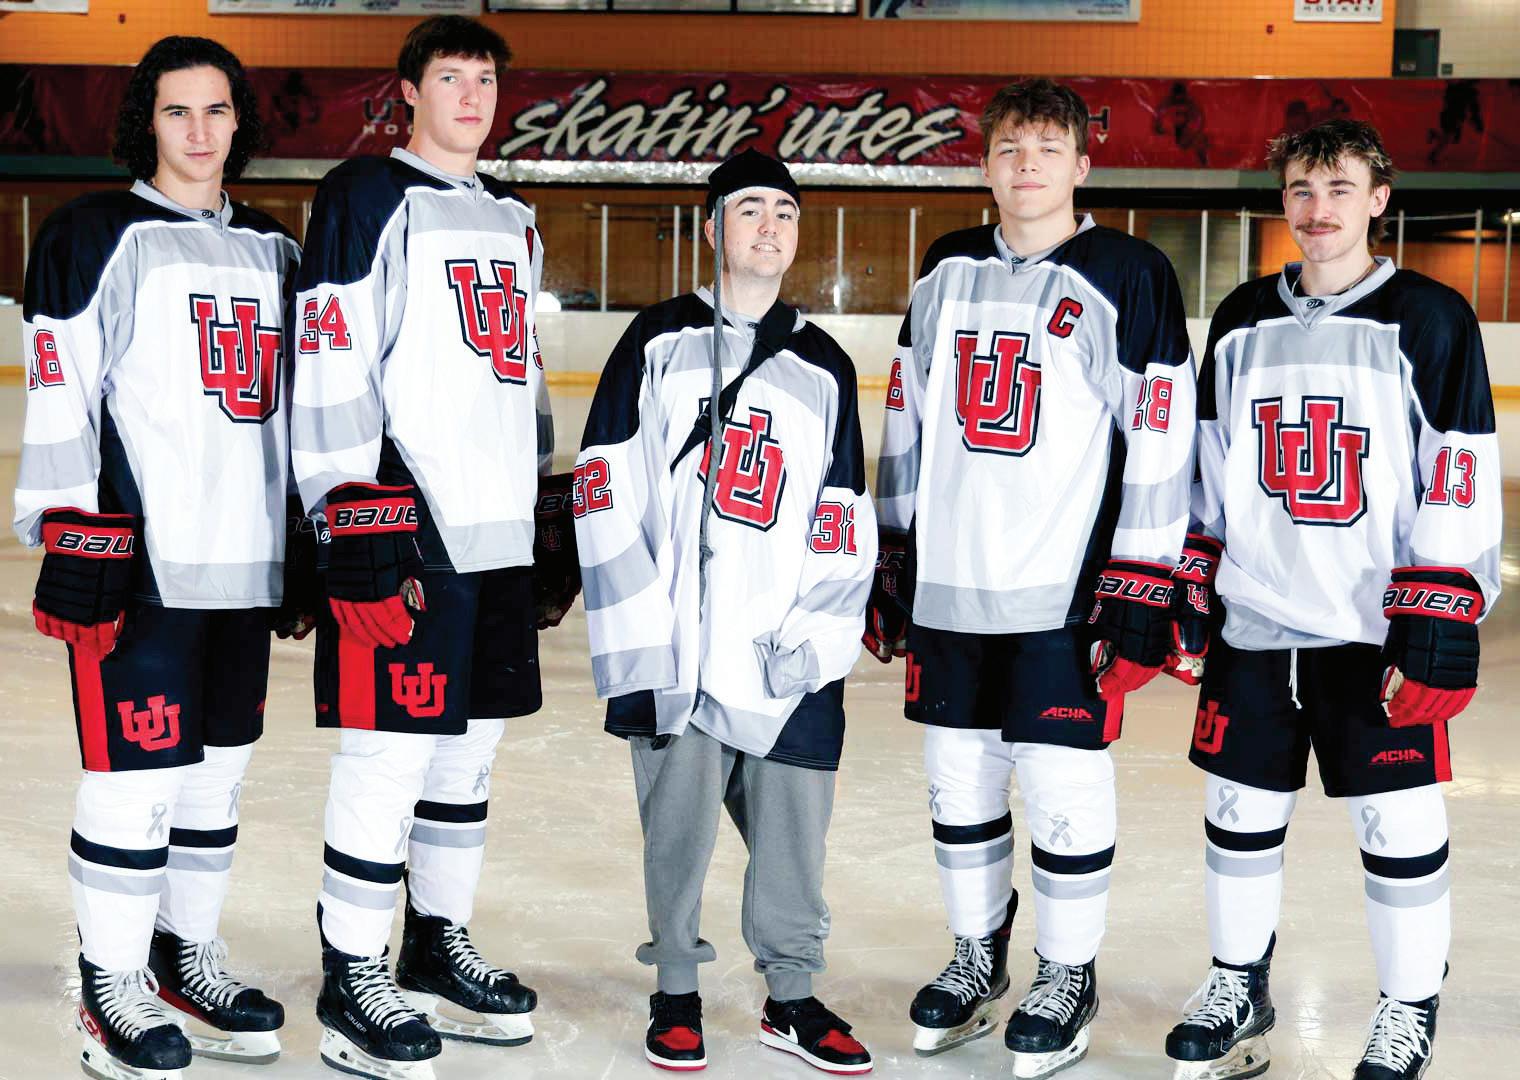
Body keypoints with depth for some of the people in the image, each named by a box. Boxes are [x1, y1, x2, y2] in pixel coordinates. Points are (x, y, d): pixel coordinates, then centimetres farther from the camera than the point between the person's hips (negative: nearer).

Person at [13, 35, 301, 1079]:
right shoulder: (97, 236, -2)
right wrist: (68, 537, -14)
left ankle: (189, 957, 27)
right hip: (141, 561, -6)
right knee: (139, 772, -5)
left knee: (219, 766, 13)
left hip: (247, 563, 6)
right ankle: (112, 985, 9)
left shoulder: (273, 251, 17)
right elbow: (61, 396, -8)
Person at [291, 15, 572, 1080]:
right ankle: (353, 982, 4)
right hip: (402, 531, -8)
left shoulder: (512, 220, 21)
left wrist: (548, 502, 23)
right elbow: (330, 365, -12)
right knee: (394, 749, -7)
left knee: (471, 743, 13)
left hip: (499, 532, 8)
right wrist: (356, 523, -18)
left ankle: (438, 950, 27)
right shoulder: (366, 198, -4)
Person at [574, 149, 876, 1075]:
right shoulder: (660, 342, 5)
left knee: (795, 828, 4)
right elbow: (607, 496, -1)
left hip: (785, 656, 2)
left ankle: (792, 998, 22)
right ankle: (677, 993, 21)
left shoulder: (826, 369, 13)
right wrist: (634, 650, -8)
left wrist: (812, 640, -3)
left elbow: (844, 522, 10)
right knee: (679, 824, 2)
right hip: (677, 649, -2)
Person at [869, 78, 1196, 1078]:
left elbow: (1160, 443, -8)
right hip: (949, 586, 5)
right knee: (960, 777, 13)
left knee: (1064, 783, 1)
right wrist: (892, 563, 14)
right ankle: (978, 958, 32)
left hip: (1065, 591, -5)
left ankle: (1068, 977, 20)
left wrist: (1141, 593, -11)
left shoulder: (1129, 278, -6)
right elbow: (908, 423, 16)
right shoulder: (947, 273, 10)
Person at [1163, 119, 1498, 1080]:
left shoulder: (1431, 321, -5)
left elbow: (1461, 484, -9)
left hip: (1377, 632, -4)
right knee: (1240, 812, 12)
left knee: (1400, 825, 2)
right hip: (1254, 624, 4)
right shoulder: (1244, 323, 9)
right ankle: (1240, 995, 30)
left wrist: (1440, 625, -14)